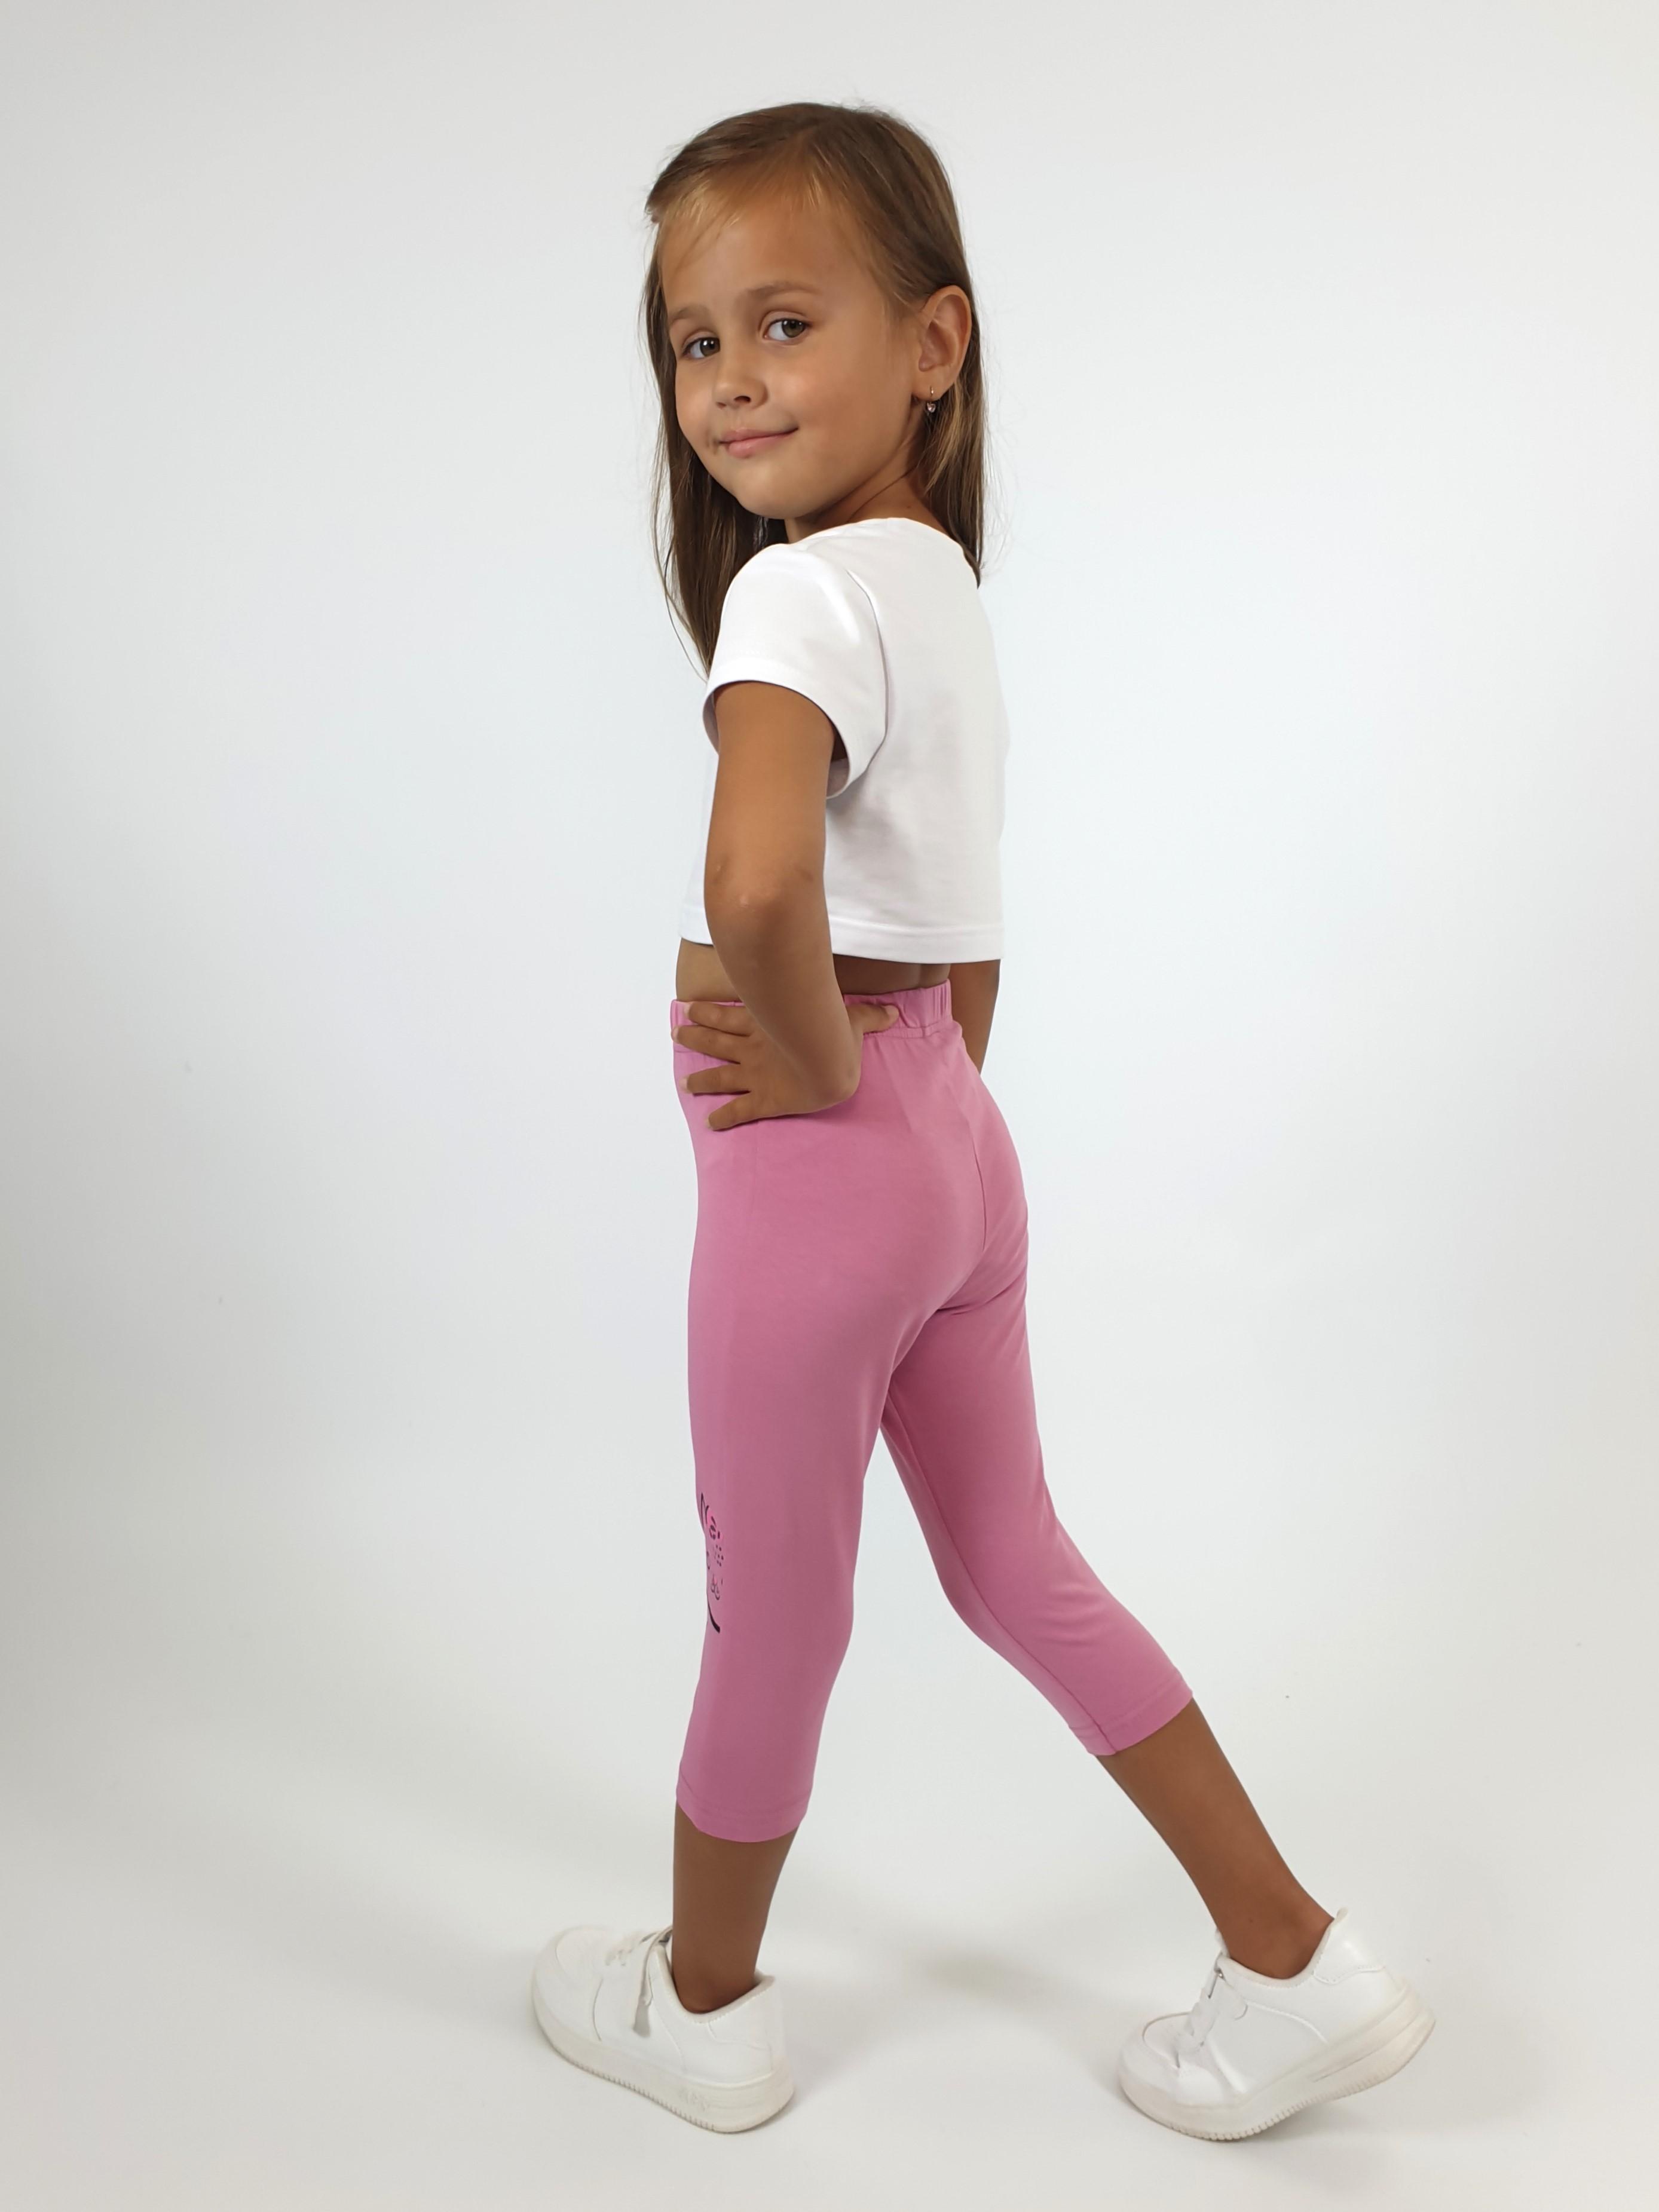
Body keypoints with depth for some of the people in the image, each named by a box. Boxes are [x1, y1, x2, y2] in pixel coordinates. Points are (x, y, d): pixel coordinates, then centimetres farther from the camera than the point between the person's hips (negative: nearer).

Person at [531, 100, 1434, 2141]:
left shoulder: (803, 593, -18)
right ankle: (1297, 1968, 27)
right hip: (956, 1145, 9)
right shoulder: (946, 590, 11)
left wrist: (816, 1061, -21)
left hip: (821, 1161, -8)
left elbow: (753, 878, -38)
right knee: (1014, 1569, 19)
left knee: (771, 1604, 10)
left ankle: (701, 2005, 36)